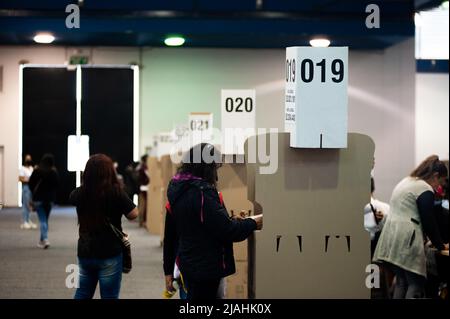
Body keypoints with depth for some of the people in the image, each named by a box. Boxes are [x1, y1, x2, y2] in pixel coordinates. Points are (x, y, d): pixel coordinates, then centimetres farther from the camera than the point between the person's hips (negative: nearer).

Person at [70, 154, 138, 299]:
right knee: (109, 296, 4)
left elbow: (71, 198, 21)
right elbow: (133, 214, -9)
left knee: (82, 294, 17)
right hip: (109, 255, -4)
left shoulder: (80, 193, -3)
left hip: (84, 253, 5)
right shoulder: (115, 192, -17)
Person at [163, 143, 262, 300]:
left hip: (187, 264, 9)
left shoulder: (177, 192, 8)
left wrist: (168, 270, 21)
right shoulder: (202, 193, -20)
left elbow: (170, 235, 14)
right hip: (205, 268, -9)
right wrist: (253, 223, -4)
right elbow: (227, 230, -21)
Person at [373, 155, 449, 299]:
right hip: (406, 241, -9)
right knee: (416, 283, -4)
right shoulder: (425, 190, -8)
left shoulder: (405, 182, 21)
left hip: (391, 237, 9)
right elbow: (429, 222, -7)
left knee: (400, 281, 11)